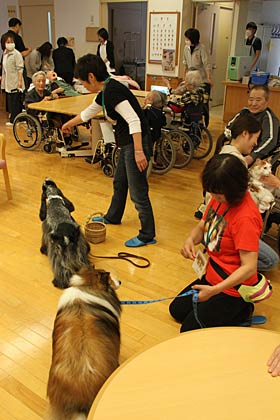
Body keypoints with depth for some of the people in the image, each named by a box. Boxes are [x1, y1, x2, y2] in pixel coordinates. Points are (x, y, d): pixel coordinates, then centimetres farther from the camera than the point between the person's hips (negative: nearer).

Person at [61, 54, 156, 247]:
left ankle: (147, 235, 10)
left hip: (137, 144, -11)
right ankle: (113, 217, 47)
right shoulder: (105, 91, 12)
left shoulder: (112, 91, -19)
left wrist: (139, 152, -29)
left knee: (138, 192, -3)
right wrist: (69, 124, 46)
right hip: (127, 144, 11)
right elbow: (88, 112, 31)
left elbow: (134, 121, -26)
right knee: (119, 183, 26)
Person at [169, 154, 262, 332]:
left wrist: (214, 290, -38)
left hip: (232, 288, -9)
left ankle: (243, 312, 10)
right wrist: (191, 240, -17)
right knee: (177, 310, 19)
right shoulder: (219, 198, -7)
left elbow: (249, 267, -31)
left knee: (190, 330, -2)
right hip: (211, 277, 9)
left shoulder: (246, 218, -31)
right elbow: (202, 226, 7)